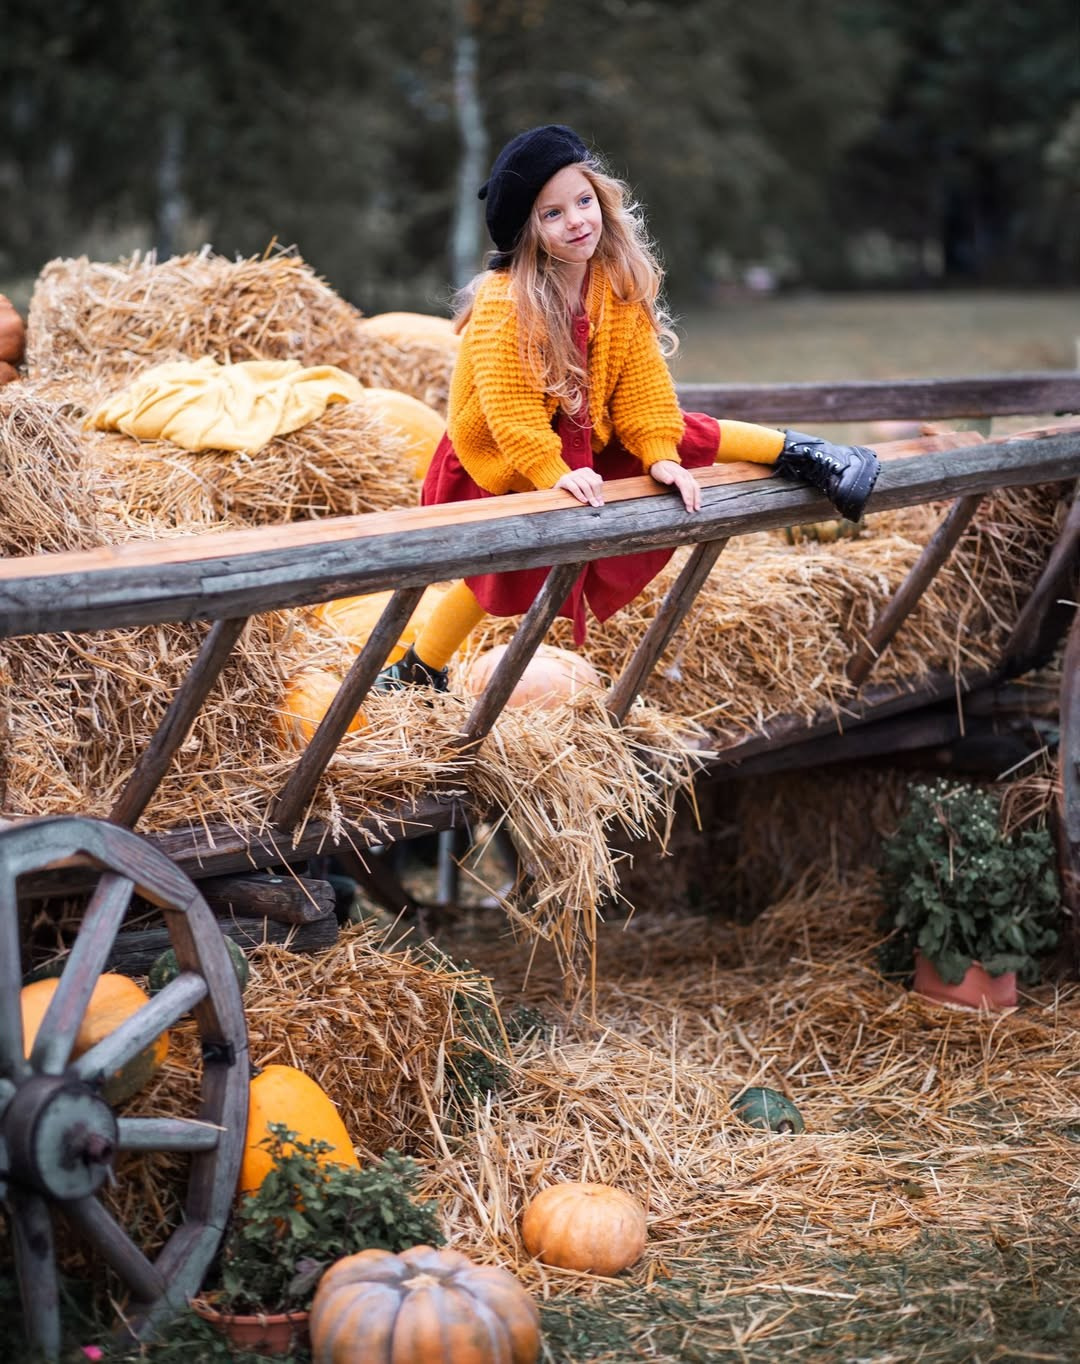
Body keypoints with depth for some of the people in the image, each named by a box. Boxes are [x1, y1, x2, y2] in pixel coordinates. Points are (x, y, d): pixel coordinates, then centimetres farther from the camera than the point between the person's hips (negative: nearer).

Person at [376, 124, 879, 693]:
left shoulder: (622, 283, -11)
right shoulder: (504, 302, -28)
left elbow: (641, 378, -9)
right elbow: (509, 405, -28)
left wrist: (661, 455, -18)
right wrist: (554, 474, -33)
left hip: (584, 436, 5)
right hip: (499, 459, -5)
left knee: (687, 437, -3)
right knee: (503, 576, 0)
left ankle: (795, 453, 13)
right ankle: (417, 671, 16)